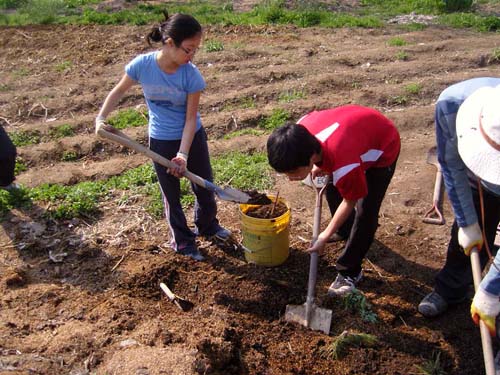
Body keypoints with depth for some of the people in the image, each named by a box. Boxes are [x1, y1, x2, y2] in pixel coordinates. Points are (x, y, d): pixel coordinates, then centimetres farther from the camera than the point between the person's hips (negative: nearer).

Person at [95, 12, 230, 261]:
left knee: (205, 187, 15)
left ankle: (208, 226, 45)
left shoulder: (191, 74, -21)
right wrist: (101, 117, -9)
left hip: (192, 138, 1)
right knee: (171, 195, 13)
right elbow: (119, 91, 0)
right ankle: (183, 241, 34)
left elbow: (191, 117, -18)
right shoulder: (142, 64, -19)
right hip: (161, 141, 0)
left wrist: (183, 153, -25)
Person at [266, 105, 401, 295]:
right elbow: (315, 115, -1)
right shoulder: (300, 131, -28)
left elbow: (349, 202, -23)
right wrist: (320, 165, -5)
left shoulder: (344, 167, -45)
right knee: (332, 188, 17)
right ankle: (347, 229, 45)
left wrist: (325, 236, -13)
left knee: (365, 212, -10)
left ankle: (350, 272, 7)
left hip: (383, 148, -7)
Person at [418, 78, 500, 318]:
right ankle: (449, 291, 35)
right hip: (478, 184, 2)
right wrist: (467, 223, -14)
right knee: (467, 239, 11)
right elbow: (451, 165, -19)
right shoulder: (451, 103, -37)